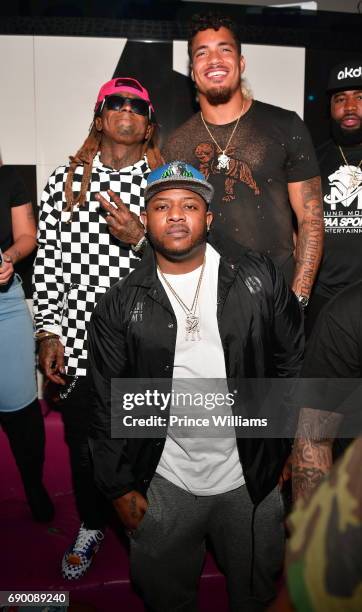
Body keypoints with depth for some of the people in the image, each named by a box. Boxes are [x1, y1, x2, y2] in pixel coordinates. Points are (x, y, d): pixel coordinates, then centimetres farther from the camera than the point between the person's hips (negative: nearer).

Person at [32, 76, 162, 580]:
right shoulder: (65, 181, 4)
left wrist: (140, 237, -19)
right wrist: (49, 334, 1)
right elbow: (48, 261, 4)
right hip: (78, 345, 2)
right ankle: (91, 525, 44)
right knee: (83, 447, 17)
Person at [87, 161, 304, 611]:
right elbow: (108, 405, -2)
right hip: (163, 484, 0)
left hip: (252, 478, 1)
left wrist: (292, 448, 3)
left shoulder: (259, 278, -7)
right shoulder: (119, 306, -8)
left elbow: (294, 361, 1)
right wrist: (119, 488, 0)